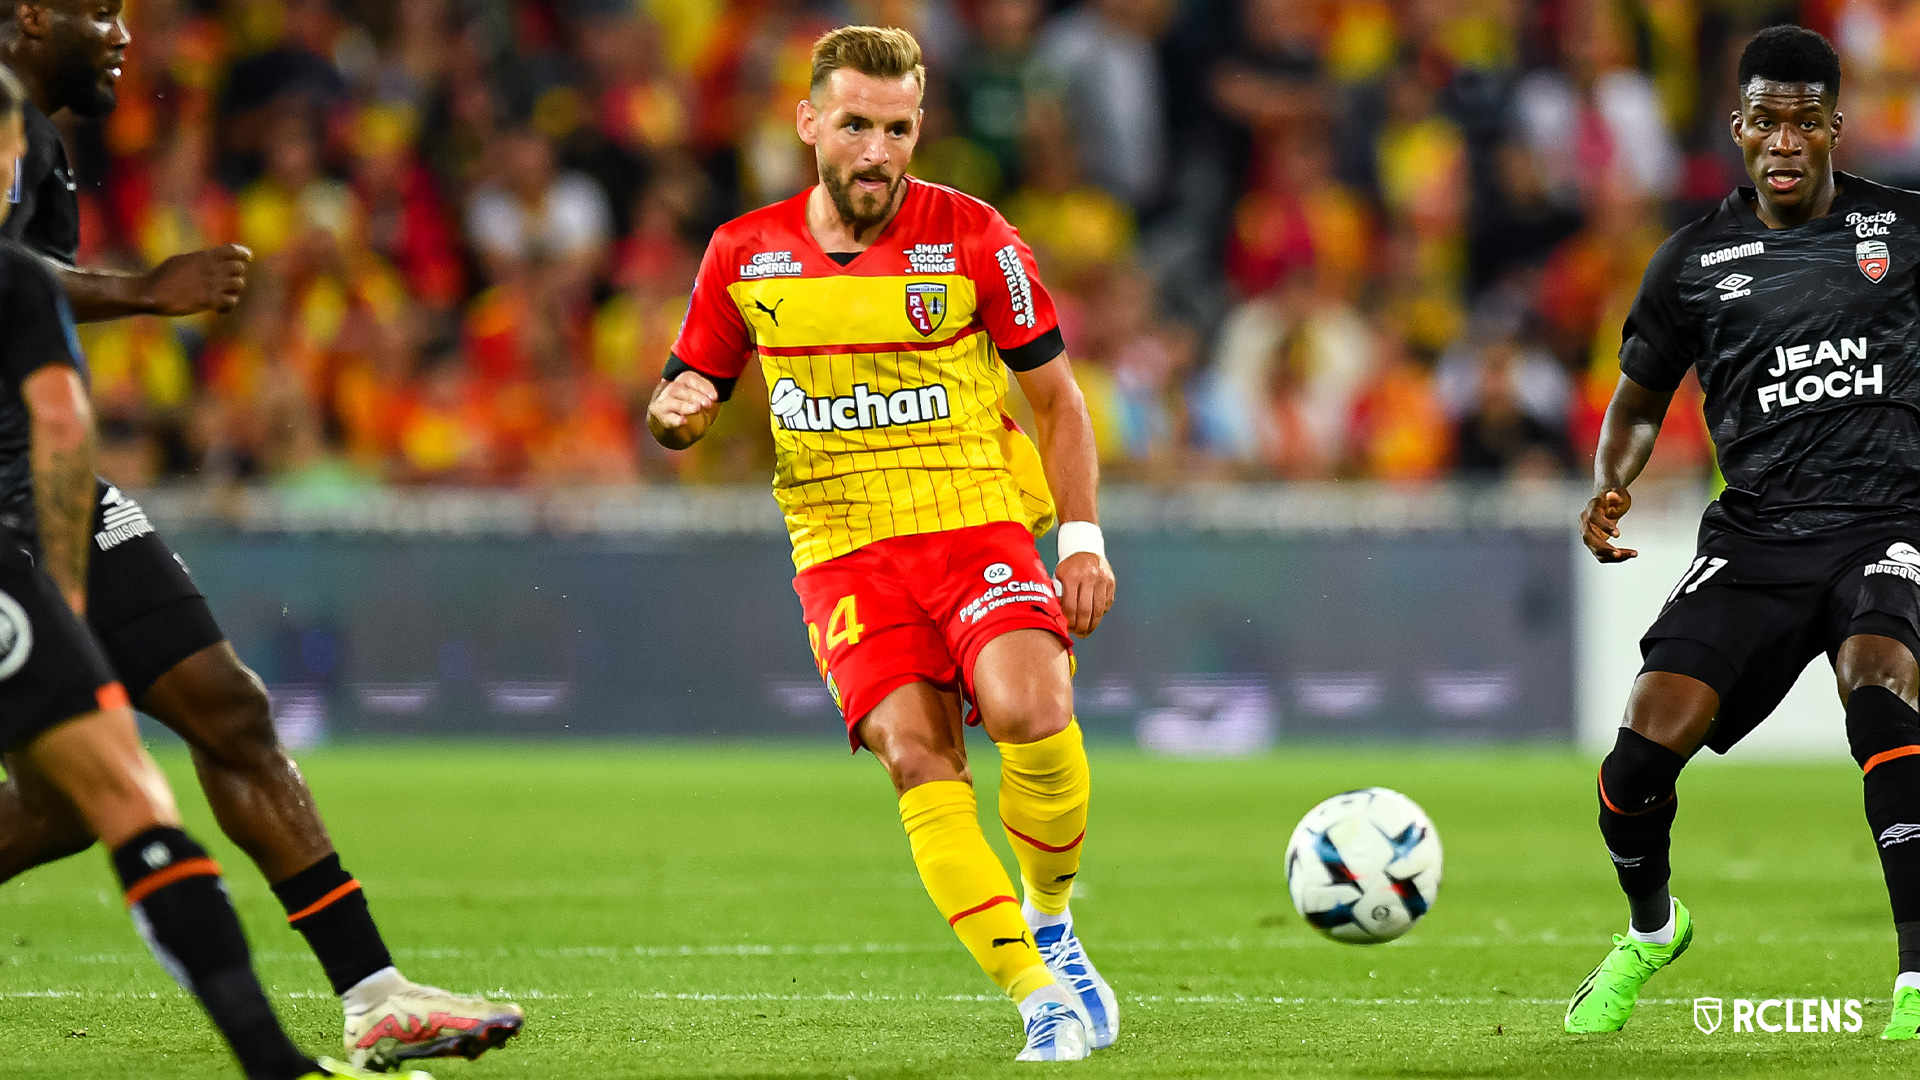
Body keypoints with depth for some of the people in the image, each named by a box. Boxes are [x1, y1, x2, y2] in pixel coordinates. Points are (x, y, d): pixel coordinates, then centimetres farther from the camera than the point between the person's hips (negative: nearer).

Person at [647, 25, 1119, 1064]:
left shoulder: (971, 238, 0)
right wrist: (675, 414, -10)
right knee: (915, 755, -20)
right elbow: (683, 403, 15)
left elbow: (1055, 394, 7)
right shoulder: (745, 254, 5)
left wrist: (1081, 535, -2)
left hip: (978, 523, -1)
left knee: (1029, 709, -27)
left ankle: (1052, 922, 1)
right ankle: (1040, 996, -16)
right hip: (841, 546, 1)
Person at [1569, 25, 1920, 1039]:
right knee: (1649, 736, -13)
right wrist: (1609, 491, 0)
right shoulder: (1695, 260, 7)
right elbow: (1640, 397, 20)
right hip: (1755, 537, 2)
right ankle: (1649, 928, 21)